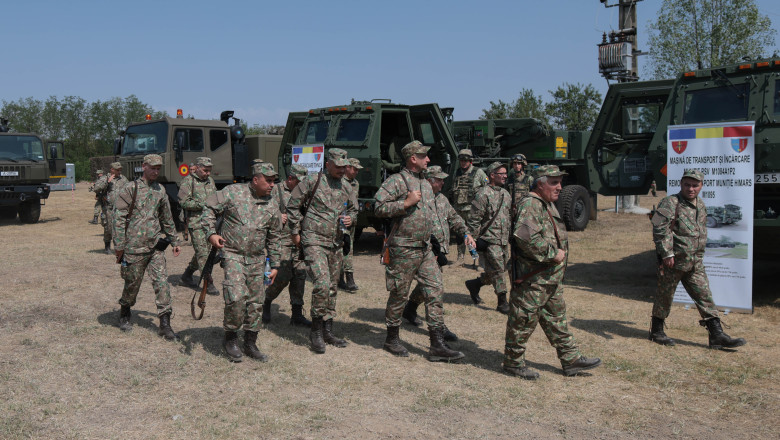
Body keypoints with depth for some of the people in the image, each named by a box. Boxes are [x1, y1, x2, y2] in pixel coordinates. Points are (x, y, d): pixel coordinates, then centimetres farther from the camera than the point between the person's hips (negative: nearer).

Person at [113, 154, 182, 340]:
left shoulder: (160, 191, 12)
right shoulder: (130, 189, -5)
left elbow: (167, 219, 21)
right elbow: (119, 218, -7)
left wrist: (174, 241, 21)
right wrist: (119, 245, -11)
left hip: (156, 246, 4)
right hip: (134, 247, -4)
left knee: (162, 281, -4)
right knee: (133, 283, 8)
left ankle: (165, 324, -2)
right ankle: (125, 314, 35)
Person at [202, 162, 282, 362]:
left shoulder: (272, 206, 6)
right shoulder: (232, 192, -4)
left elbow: (274, 238, 14)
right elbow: (209, 209, 2)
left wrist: (275, 265, 13)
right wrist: (211, 233, -13)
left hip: (257, 259, 4)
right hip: (233, 254, -4)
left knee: (256, 302, 7)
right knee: (236, 297, -17)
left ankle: (250, 344, 21)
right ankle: (230, 338, 5)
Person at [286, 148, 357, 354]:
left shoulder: (345, 187, 12)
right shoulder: (312, 181, -6)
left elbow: (354, 208, 26)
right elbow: (293, 206, -1)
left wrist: (350, 218, 4)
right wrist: (295, 232, -1)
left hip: (336, 243, 7)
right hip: (314, 241, -6)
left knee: (332, 287, 10)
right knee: (322, 284, -18)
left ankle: (328, 331, 21)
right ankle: (316, 331, -5)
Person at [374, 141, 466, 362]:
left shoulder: (426, 184, 17)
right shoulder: (396, 181, -9)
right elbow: (379, 208, -17)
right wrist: (407, 203, -20)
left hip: (425, 249, 8)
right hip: (404, 250, -8)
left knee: (435, 292, 2)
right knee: (399, 295, 3)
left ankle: (437, 345, 4)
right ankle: (392, 339, 21)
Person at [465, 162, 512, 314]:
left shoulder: (506, 194, 14)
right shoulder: (483, 194, -11)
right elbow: (474, 220, -13)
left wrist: (509, 236, 20)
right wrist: (474, 241, -14)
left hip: (504, 240, 8)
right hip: (490, 240, -8)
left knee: (501, 270, 12)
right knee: (497, 270, -5)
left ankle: (474, 284, 31)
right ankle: (502, 303, 4)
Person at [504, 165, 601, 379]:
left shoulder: (549, 205, 16)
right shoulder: (530, 205, -17)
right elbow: (526, 237, -32)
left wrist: (559, 253, 14)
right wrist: (553, 253, -23)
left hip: (551, 277, 10)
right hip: (532, 279, -10)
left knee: (557, 318, 17)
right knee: (523, 320, 1)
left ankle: (571, 359, 26)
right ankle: (513, 362, 13)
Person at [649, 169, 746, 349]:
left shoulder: (701, 205, 13)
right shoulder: (670, 203, -12)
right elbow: (660, 228, -21)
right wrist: (667, 253, -24)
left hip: (695, 263, 7)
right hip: (673, 261, -7)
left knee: (705, 296, 5)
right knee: (664, 296, 5)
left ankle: (717, 335, 8)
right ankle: (656, 331, 20)